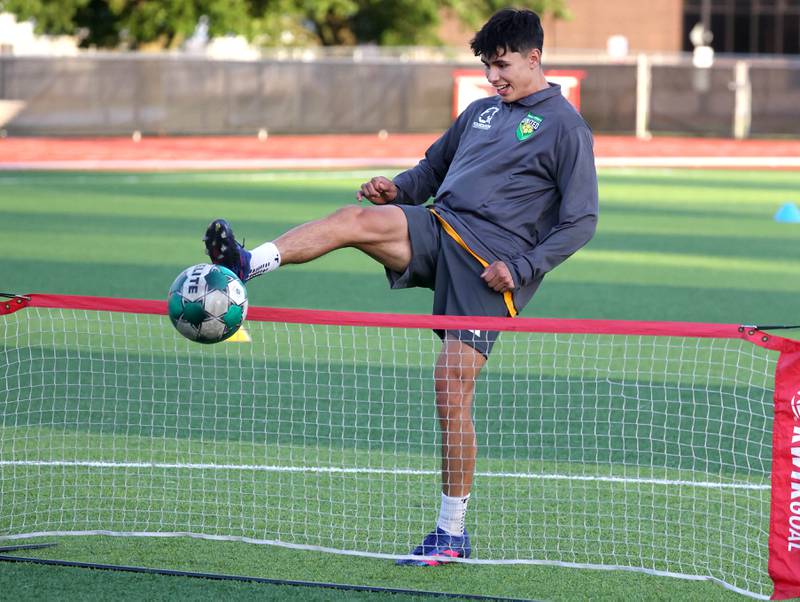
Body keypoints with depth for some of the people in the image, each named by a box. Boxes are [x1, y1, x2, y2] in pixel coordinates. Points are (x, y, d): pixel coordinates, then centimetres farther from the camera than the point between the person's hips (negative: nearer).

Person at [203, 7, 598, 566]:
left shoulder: (565, 128, 0)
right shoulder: (482, 111, 21)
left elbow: (581, 221, -3)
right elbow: (435, 166, 31)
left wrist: (521, 269, -13)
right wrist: (399, 188, 8)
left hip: (489, 265, -6)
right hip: (438, 229, 6)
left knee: (452, 395, -11)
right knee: (359, 218, -25)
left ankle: (453, 532, 0)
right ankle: (249, 263, -46)